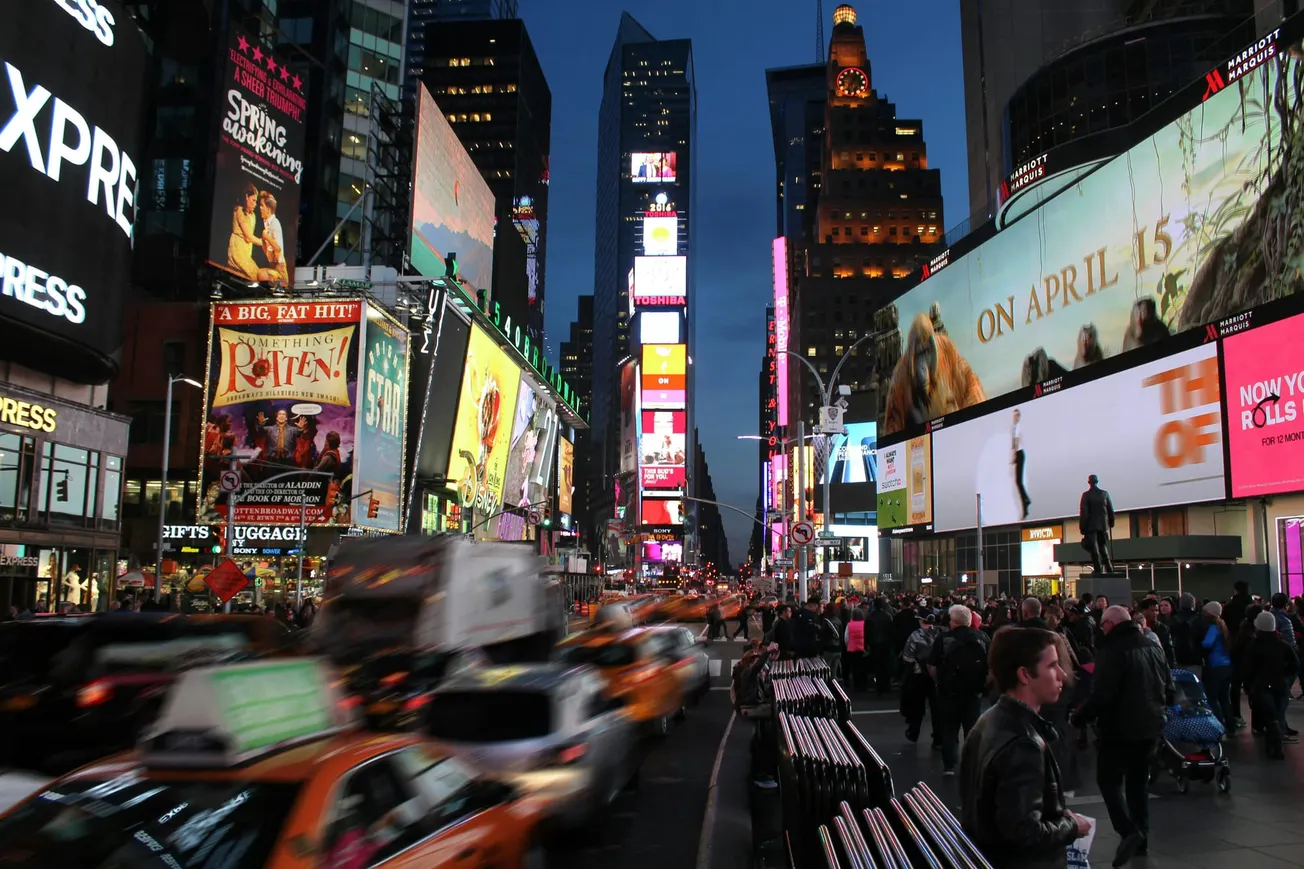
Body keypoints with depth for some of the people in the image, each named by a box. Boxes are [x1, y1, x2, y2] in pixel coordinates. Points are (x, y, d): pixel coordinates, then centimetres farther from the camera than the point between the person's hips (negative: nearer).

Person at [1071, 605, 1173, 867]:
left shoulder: (1112, 650, -19)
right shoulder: (1154, 648, 7)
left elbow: (1101, 695, -23)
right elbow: (1169, 689, 16)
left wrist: (1078, 718, -11)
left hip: (1120, 728, -8)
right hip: (1150, 727, 8)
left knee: (1109, 780, 3)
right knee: (1138, 781, 19)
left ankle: (1128, 831, -12)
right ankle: (1141, 835, 23)